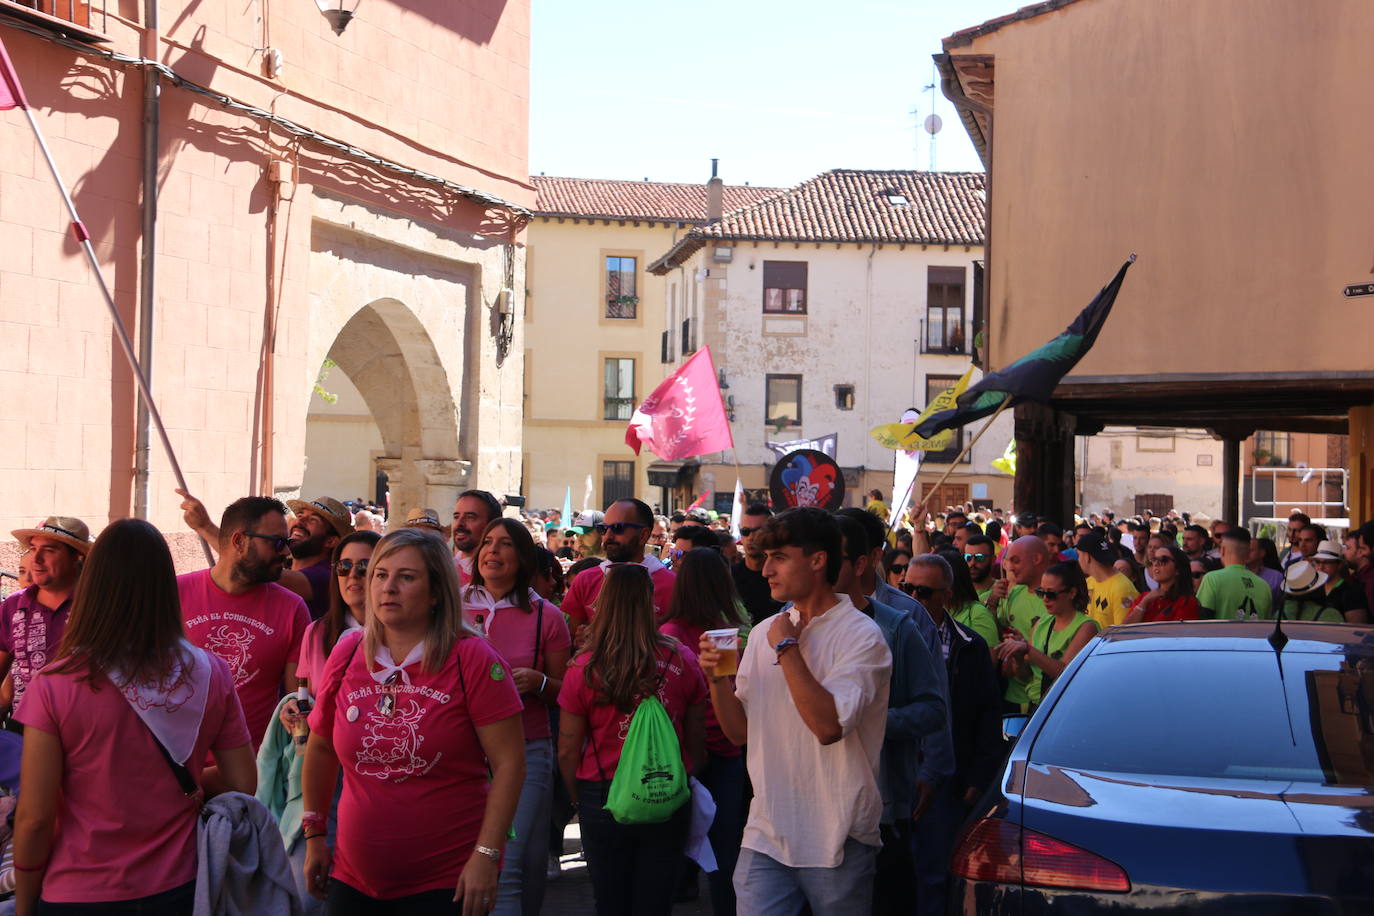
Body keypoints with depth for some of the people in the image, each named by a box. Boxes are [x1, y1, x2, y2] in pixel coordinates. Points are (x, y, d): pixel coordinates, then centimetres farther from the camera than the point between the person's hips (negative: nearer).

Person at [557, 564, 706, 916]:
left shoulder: (584, 670, -12)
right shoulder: (682, 661, -8)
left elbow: (567, 752, -6)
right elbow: (696, 741, 2)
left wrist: (581, 799, 11)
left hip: (603, 798, -1)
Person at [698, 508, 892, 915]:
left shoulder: (861, 636, -10)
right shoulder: (765, 632, 9)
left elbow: (829, 725, -24)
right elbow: (740, 730, 12)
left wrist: (787, 648, -16)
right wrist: (717, 679, -6)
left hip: (836, 840, -5)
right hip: (766, 833, 5)